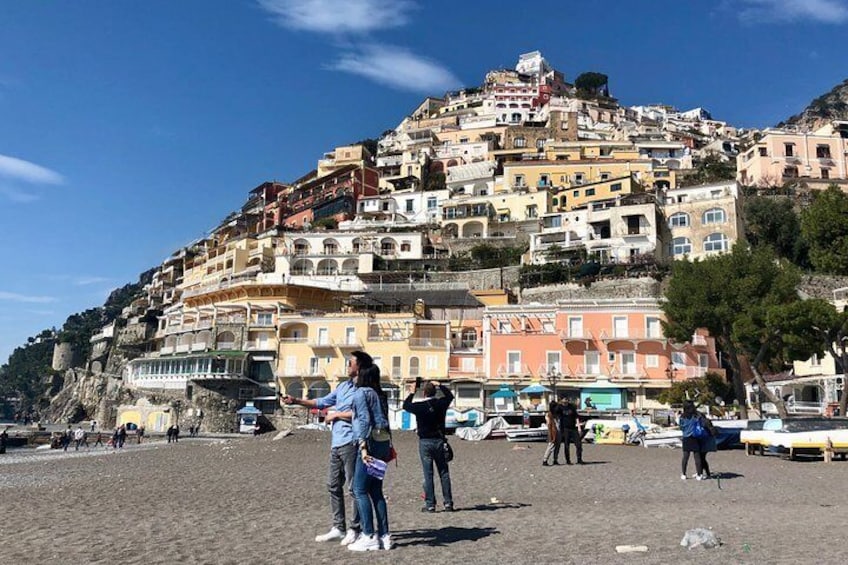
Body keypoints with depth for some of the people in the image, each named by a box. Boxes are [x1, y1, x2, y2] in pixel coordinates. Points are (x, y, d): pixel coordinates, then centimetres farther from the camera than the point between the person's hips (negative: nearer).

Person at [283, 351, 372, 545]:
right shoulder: (343, 386, 18)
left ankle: (355, 530, 8)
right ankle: (338, 528, 22)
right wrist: (297, 401, 15)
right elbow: (323, 402, 21)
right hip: (336, 443, 9)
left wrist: (336, 414, -9)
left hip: (350, 443, -9)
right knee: (333, 485, 13)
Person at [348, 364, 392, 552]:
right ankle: (384, 536, 12)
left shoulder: (361, 392, -7)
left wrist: (363, 446, -23)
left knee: (360, 490, -2)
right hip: (384, 442, 8)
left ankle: (369, 537, -3)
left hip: (371, 442, -8)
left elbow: (365, 419, -17)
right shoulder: (380, 394, 16)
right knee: (376, 490, 12)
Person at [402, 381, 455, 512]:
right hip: (439, 441, 2)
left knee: (428, 474, 1)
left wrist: (412, 393, 19)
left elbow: (406, 405, 10)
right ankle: (448, 503, 9)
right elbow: (450, 395, 18)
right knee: (444, 473, 9)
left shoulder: (419, 406, -10)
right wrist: (440, 386, 26)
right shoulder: (441, 403, -4)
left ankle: (430, 504, 2)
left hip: (425, 442, -2)